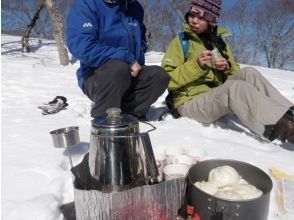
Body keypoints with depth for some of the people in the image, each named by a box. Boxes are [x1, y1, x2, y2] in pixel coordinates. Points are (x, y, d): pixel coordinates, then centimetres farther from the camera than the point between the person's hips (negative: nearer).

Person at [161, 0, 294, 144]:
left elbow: (235, 73, 14)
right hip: (190, 103, -5)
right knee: (235, 87, -32)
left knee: (248, 74, -17)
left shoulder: (219, 42, 12)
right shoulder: (181, 41, -3)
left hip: (217, 96, 5)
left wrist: (227, 67, -8)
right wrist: (195, 66, -22)